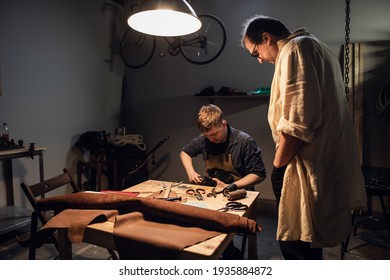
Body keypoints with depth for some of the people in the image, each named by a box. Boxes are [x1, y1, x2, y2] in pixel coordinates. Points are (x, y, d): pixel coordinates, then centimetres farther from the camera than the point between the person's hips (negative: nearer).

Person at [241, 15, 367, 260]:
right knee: (305, 242, 22)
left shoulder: (295, 49, -11)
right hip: (324, 163, 11)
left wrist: (278, 166, -12)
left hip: (310, 168, -11)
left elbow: (297, 120, -23)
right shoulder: (315, 47, 22)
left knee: (296, 244, 0)